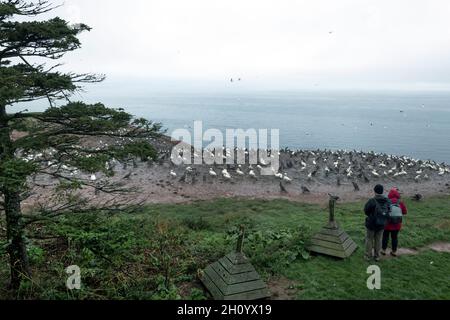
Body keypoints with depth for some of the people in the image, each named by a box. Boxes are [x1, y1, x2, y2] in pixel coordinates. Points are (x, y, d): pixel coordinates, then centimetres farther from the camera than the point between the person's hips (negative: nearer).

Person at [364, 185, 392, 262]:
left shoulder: (372, 201, -24)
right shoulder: (387, 201, -10)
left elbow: (366, 210, -12)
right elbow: (388, 212, -2)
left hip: (372, 224, -3)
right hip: (382, 224, 3)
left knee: (369, 239, 14)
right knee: (378, 240, 18)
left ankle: (368, 256, 21)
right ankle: (377, 256, 28)